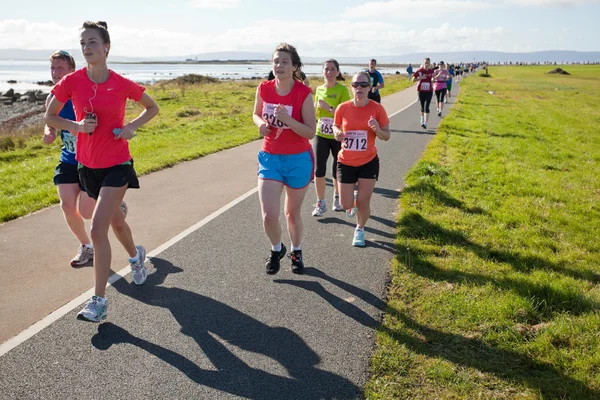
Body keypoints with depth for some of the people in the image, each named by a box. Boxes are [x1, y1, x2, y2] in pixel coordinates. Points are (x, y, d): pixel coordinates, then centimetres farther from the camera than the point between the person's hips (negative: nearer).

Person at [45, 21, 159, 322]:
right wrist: (77, 126, -15)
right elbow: (49, 117, 4)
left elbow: (152, 108, 5)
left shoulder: (121, 84, -11)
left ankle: (99, 301, -4)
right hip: (88, 165, 4)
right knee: (115, 220, 22)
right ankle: (136, 255, 54)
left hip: (117, 164, -4)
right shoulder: (72, 81, -6)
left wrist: (132, 126, -12)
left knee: (97, 228, -14)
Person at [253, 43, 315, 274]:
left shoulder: (304, 93, -15)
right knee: (269, 215, -8)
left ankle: (296, 252, 42)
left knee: (293, 213, 14)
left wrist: (286, 119, -30)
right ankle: (276, 249, 25)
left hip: (298, 160, -2)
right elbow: (256, 114, 13)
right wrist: (261, 123, -10)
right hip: (270, 158, 2)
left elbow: (311, 132, -16)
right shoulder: (263, 89, -4)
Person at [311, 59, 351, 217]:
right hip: (321, 135, 3)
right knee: (319, 169, -2)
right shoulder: (319, 89, 4)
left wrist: (329, 108, -26)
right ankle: (320, 203, 11)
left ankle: (337, 198, 35)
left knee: (337, 170, 12)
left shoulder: (342, 90, -10)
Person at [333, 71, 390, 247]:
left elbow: (387, 136, -3)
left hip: (369, 162, -1)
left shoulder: (377, 108, -10)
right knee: (346, 205, 4)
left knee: (363, 202, 2)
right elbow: (336, 126, 10)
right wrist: (337, 133, -13)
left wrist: (377, 129, -25)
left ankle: (360, 230, 32)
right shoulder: (343, 108, -8)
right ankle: (354, 201, 43)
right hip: (346, 162, 1)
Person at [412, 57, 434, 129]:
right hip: (421, 91, 1)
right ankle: (422, 119, 38)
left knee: (426, 107, -12)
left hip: (429, 91, -1)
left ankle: (425, 123, -15)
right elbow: (413, 80, -5)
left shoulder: (431, 71, -1)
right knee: (422, 107, 14)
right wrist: (420, 78, -19)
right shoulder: (419, 71, -5)